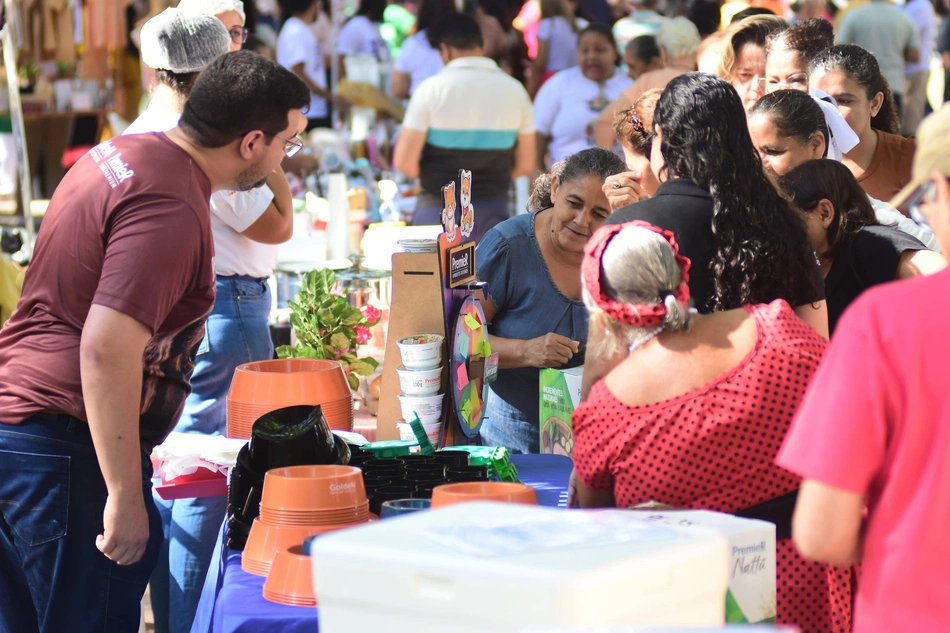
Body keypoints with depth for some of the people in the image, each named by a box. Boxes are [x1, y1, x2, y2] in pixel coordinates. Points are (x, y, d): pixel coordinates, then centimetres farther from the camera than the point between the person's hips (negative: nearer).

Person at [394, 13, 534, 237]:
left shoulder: (430, 89, -7)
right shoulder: (514, 90, 2)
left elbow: (404, 161, -9)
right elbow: (525, 165, 7)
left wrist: (430, 176, 10)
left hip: (439, 208, -2)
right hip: (493, 208, 2)